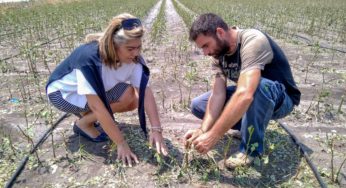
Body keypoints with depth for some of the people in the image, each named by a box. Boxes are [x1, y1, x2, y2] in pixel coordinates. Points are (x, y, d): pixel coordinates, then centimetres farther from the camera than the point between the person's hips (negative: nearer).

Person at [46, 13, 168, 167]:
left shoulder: (132, 57, -20)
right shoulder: (90, 59, -38)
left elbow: (145, 91, -25)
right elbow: (96, 106, -40)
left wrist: (156, 129, -34)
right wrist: (121, 143, -38)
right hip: (63, 92, -6)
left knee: (134, 101, -13)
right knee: (126, 95, -26)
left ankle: (87, 113, 6)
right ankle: (83, 124, -5)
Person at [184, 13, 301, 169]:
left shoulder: (253, 41, -32)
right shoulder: (219, 51, -8)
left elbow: (245, 95, -44)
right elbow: (218, 94, -16)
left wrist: (213, 136, -42)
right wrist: (203, 130, -29)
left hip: (281, 99, -6)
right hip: (249, 97, 7)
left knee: (259, 85, -42)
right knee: (197, 105, -3)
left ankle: (251, 148, -19)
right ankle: (251, 127, 3)